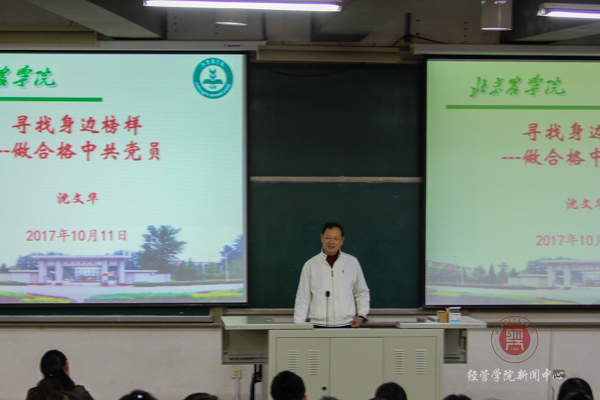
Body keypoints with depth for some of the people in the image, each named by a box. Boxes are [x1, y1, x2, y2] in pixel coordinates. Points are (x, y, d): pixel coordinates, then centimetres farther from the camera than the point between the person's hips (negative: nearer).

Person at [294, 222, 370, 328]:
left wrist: (361, 316, 6)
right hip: (319, 325, -1)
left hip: (346, 324, 1)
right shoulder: (310, 265, 6)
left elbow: (362, 293, 18)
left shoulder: (352, 262, 9)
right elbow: (302, 298, 8)